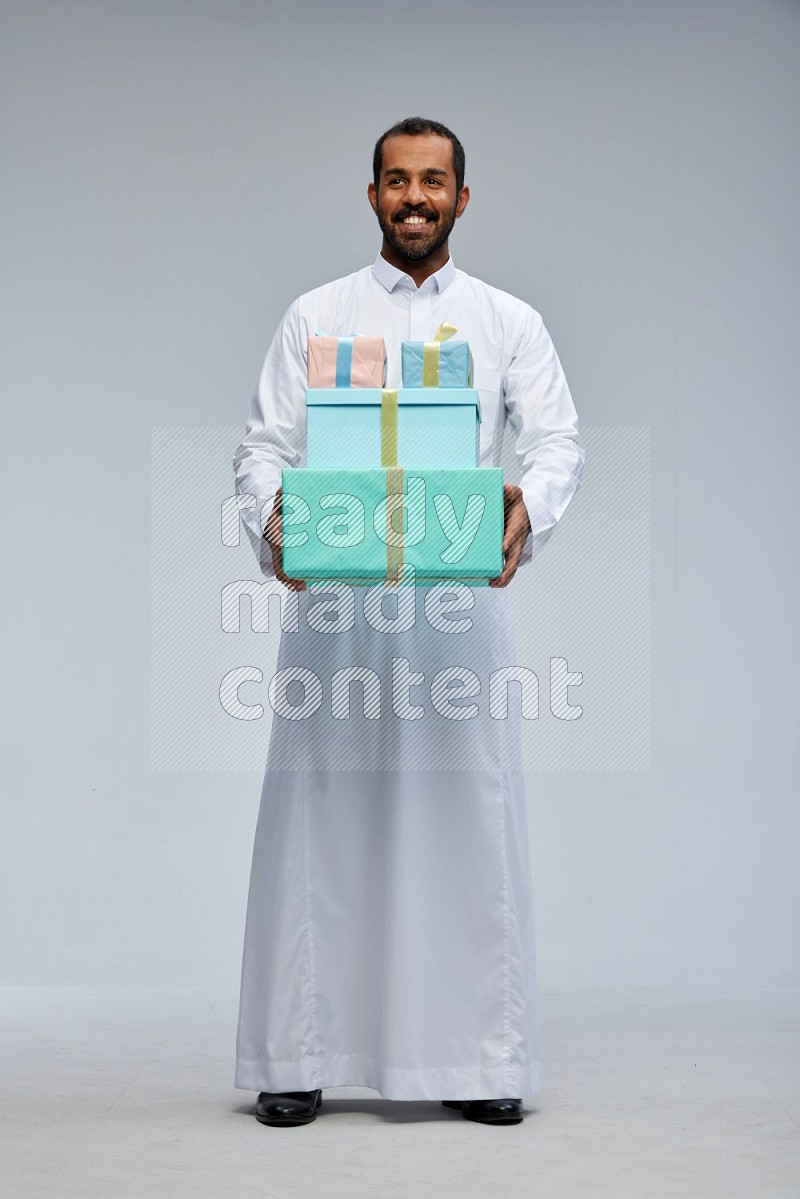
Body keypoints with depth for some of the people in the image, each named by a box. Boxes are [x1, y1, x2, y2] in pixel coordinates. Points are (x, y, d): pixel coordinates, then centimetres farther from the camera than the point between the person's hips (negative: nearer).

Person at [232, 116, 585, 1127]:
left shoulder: (510, 322, 12)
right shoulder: (315, 316, 12)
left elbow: (557, 439, 2)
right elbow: (264, 445, 6)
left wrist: (528, 508, -21)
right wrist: (270, 520, -16)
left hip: (460, 598, 0)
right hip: (333, 599, 0)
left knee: (467, 817, 1)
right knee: (322, 817, 1)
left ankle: (478, 1061, 10)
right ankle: (298, 1056, 10)